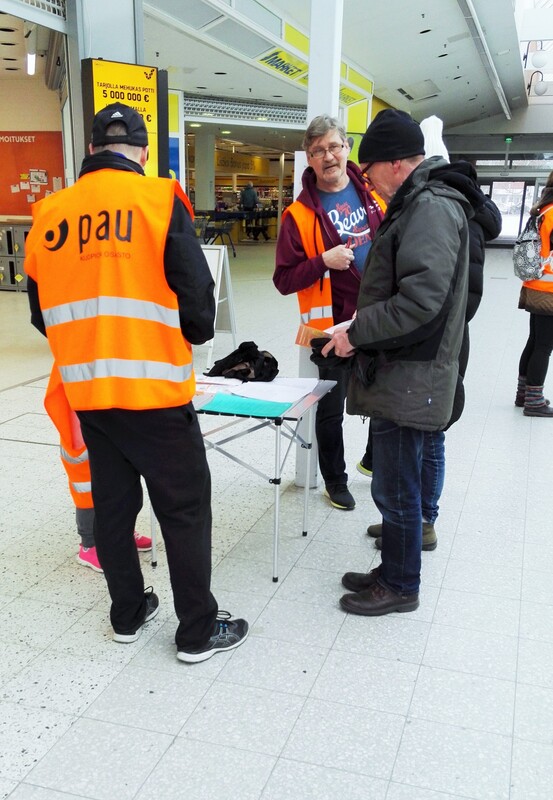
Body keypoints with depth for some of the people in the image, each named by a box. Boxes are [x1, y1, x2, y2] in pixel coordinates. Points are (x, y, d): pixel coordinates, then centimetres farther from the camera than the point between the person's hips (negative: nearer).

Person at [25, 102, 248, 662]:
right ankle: (198, 631, 18)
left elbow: (43, 313, 12)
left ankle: (128, 613, 33)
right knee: (185, 509, 7)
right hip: (155, 390, -5)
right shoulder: (160, 201, -8)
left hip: (86, 391, 5)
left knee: (112, 503, 18)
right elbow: (196, 295, -10)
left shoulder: (50, 213, 5)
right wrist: (190, 337, 12)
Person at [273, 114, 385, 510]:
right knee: (331, 408, 9)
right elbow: (284, 279, -11)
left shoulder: (374, 194, 3)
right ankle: (335, 480, 30)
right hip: (334, 324, -4)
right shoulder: (300, 213, -9)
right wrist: (324, 261, -25)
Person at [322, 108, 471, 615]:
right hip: (398, 373, 10)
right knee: (396, 484, 19)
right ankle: (393, 570, 33)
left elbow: (421, 299, -26)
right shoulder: (415, 205, 17)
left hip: (410, 378, -10)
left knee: (396, 489, 2)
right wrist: (359, 328, 13)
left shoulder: (432, 208, -16)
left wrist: (357, 333, -17)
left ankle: (400, 587, 19)